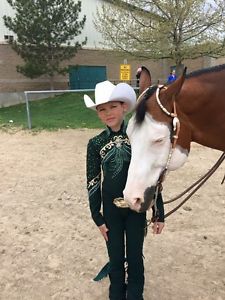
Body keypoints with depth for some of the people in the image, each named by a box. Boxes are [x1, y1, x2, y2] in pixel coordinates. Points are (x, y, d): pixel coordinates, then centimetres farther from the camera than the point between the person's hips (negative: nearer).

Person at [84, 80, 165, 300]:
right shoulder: (95, 144, -9)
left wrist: (159, 214, -3)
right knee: (115, 258, 17)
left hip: (137, 207, 0)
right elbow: (92, 182, -3)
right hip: (111, 209, 1)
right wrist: (97, 217, -1)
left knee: (135, 257, 15)